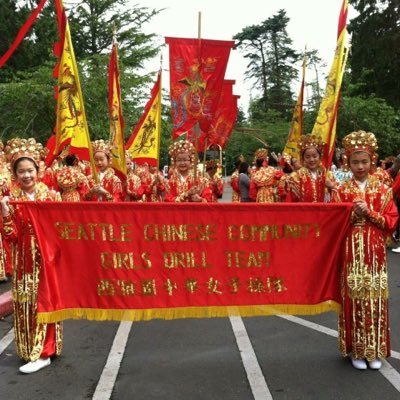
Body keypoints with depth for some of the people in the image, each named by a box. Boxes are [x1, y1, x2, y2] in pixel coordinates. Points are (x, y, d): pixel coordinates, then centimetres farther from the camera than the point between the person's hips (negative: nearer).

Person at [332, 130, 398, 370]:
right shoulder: (341, 191, 3)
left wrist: (369, 213, -12)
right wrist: (352, 213, -14)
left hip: (375, 251, 1)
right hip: (351, 251, 0)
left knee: (375, 298, 2)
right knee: (353, 297, 0)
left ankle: (375, 350, 16)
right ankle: (356, 350, 12)